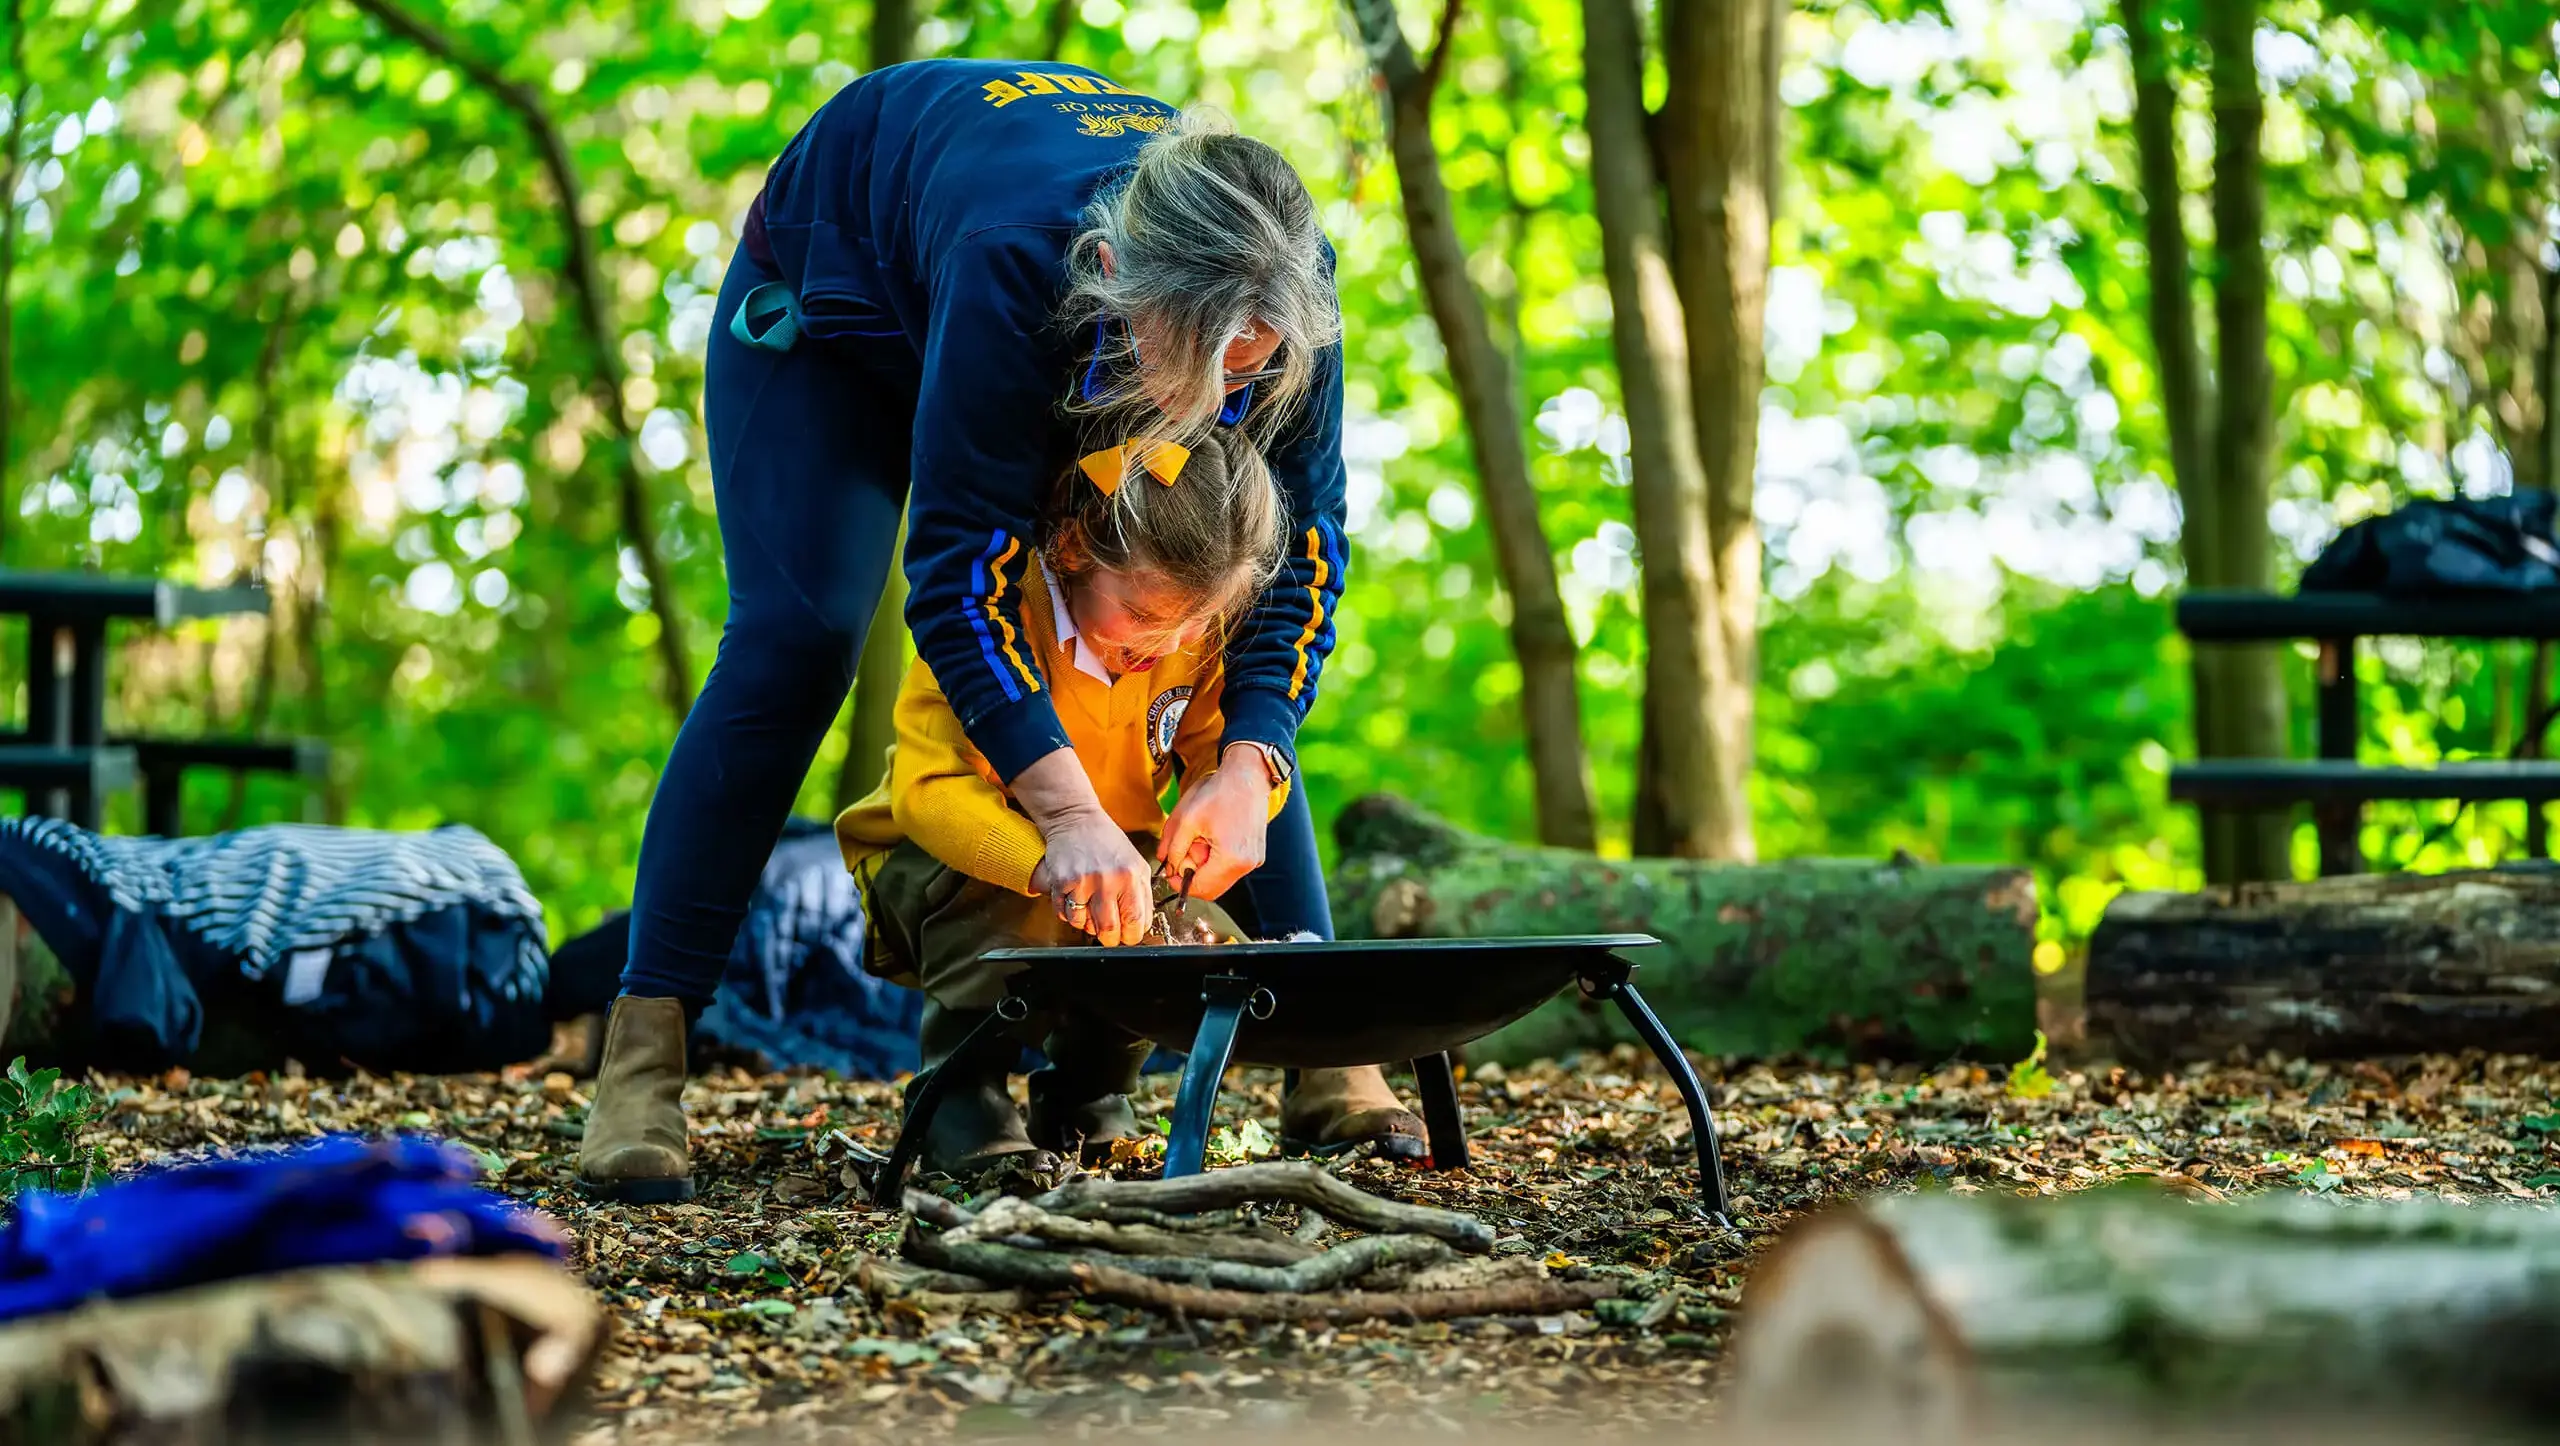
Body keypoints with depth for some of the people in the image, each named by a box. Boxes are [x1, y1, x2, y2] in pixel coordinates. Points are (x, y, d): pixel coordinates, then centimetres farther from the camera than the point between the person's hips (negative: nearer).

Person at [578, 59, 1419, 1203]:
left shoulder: (1281, 286, -34)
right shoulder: (1016, 262, -47)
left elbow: (1300, 547, -24)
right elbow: (959, 577, -44)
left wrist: (1249, 764, -38)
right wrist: (1070, 812, -51)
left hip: (1078, 368, 4)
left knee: (1234, 680, -7)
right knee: (797, 638, -21)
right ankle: (641, 1060, -20)